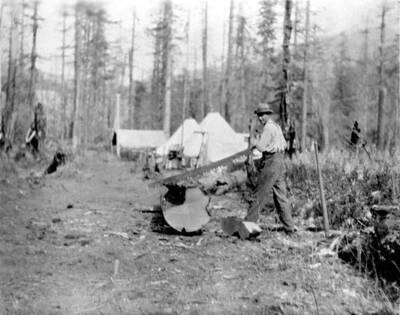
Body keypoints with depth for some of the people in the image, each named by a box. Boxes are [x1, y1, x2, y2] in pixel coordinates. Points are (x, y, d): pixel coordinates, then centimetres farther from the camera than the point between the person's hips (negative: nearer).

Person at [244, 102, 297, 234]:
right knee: (281, 196, 10)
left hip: (271, 162, -9)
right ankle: (289, 227, 11)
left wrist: (253, 140, 4)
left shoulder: (268, 127, -11)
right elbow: (284, 144, 25)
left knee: (260, 194, -5)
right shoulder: (277, 126, 18)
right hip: (280, 162, 9)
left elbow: (261, 147, -15)